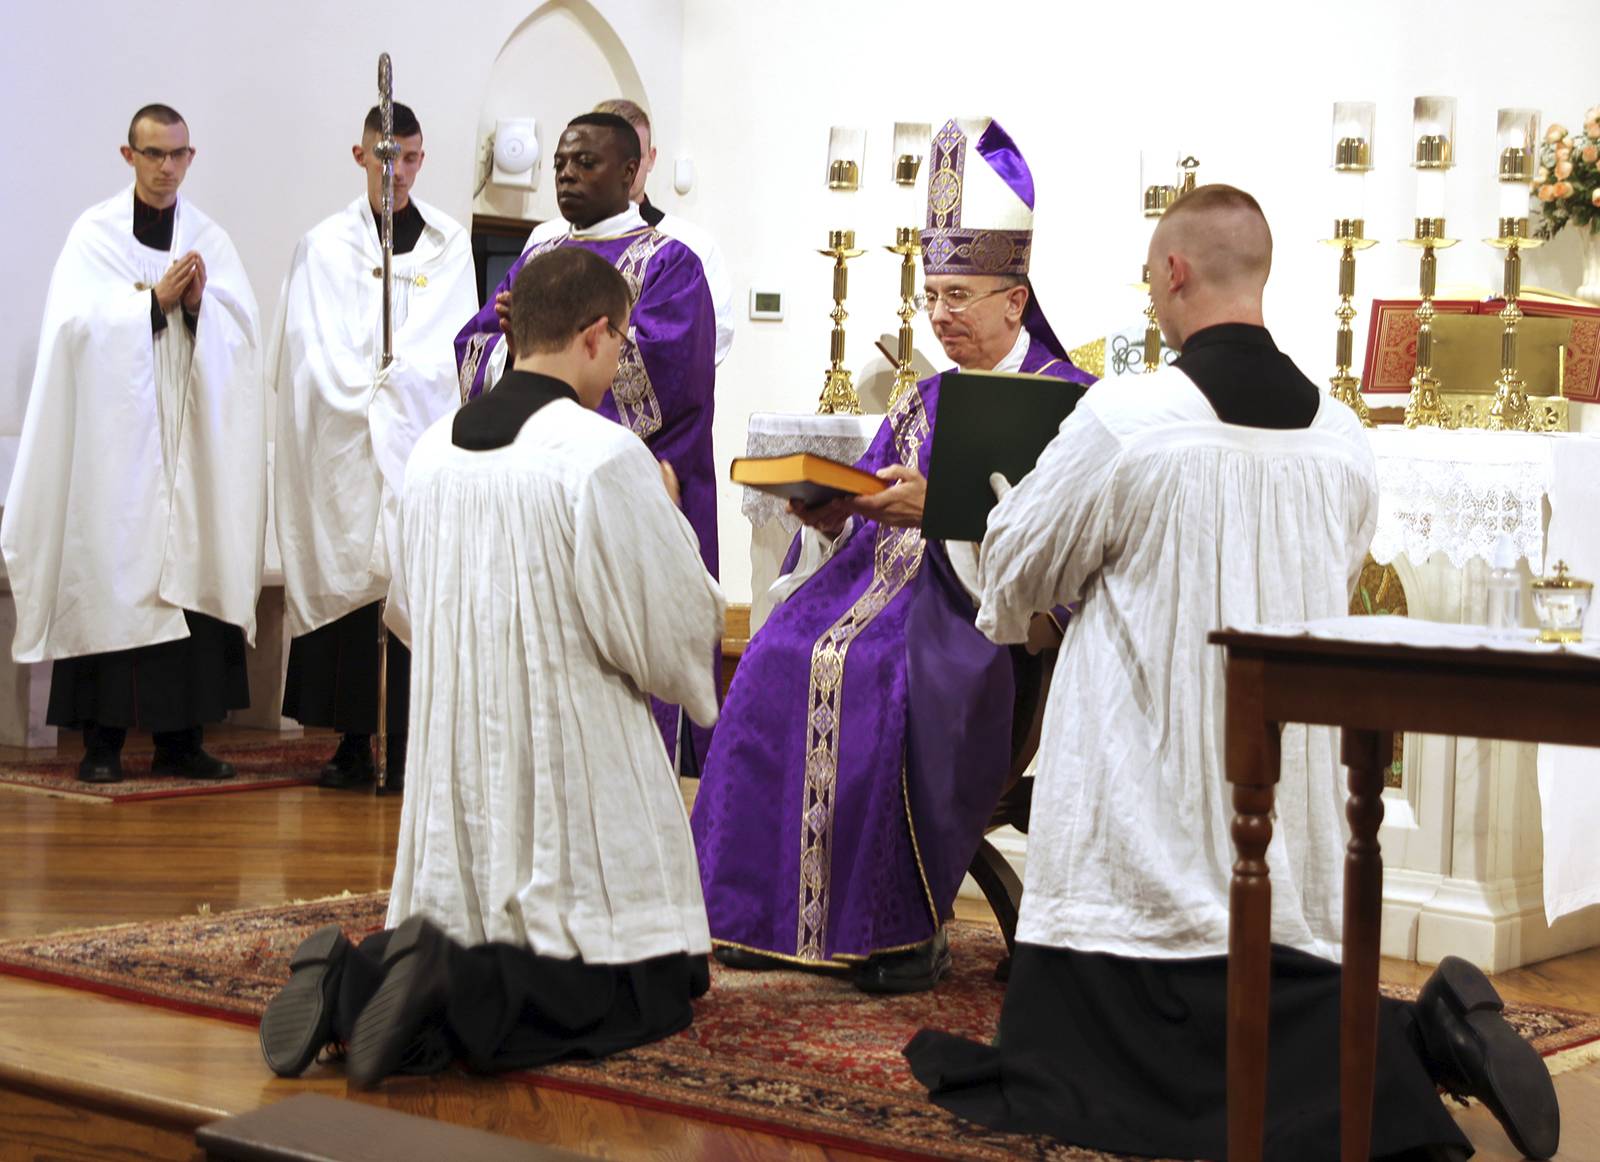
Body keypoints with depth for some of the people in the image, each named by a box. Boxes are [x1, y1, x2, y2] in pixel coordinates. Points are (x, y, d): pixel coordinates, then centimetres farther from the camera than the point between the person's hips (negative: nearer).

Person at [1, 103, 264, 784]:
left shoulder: (209, 238, 12)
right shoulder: (95, 232, 4)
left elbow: (242, 327, 4)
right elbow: (80, 321, -8)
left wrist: (199, 302, -13)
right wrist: (156, 300, -10)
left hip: (189, 440, 3)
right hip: (115, 435, -3)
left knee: (190, 571, -1)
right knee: (110, 576, -5)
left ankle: (180, 738, 5)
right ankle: (102, 740, 0)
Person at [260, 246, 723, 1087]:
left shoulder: (434, 449, 5)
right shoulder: (606, 457, -16)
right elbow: (674, 632, -11)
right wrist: (666, 516, 7)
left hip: (453, 765, 7)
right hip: (570, 760, -7)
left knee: (466, 948, 22)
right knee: (657, 988, 5)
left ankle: (353, 981, -6)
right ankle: (460, 995, -18)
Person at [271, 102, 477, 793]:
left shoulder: (451, 245, 10)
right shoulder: (326, 245, 9)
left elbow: (455, 348, 4)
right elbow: (313, 354, 2)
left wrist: (382, 385, -7)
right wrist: (374, 392, -9)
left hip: (422, 442, 0)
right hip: (343, 445, 0)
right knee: (349, 577, -2)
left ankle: (405, 747, -4)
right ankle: (353, 741, 4)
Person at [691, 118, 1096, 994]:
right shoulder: (924, 402, 22)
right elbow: (866, 510, 17)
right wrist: (831, 513, -6)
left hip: (987, 604, -6)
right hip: (884, 575, 7)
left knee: (890, 671, -35)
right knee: (781, 658, -21)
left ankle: (911, 923, -25)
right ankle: (775, 908, -17)